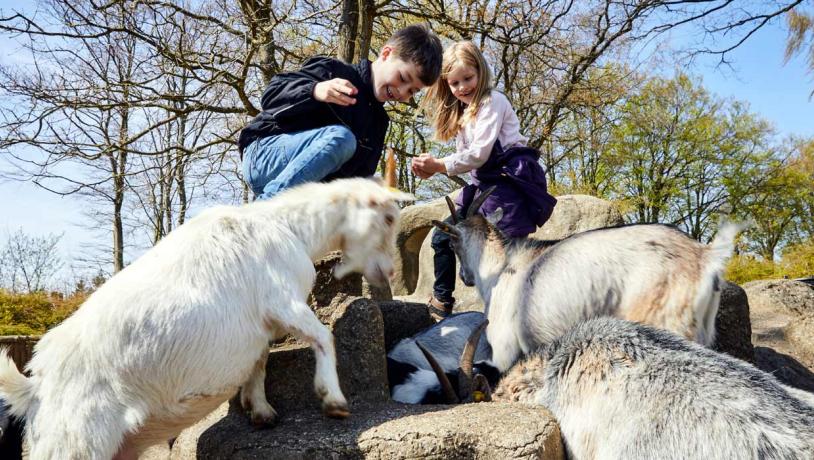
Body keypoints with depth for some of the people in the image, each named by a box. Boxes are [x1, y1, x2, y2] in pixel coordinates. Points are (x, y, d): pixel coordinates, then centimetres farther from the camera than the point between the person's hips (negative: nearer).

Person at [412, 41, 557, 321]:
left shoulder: (492, 101, -5)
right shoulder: (461, 112, 22)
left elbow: (479, 154, -14)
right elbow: (466, 159, 14)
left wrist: (439, 166, -11)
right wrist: (432, 168, -3)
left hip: (510, 179, -9)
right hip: (485, 184, 9)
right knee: (443, 237, 8)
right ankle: (441, 302, 20)